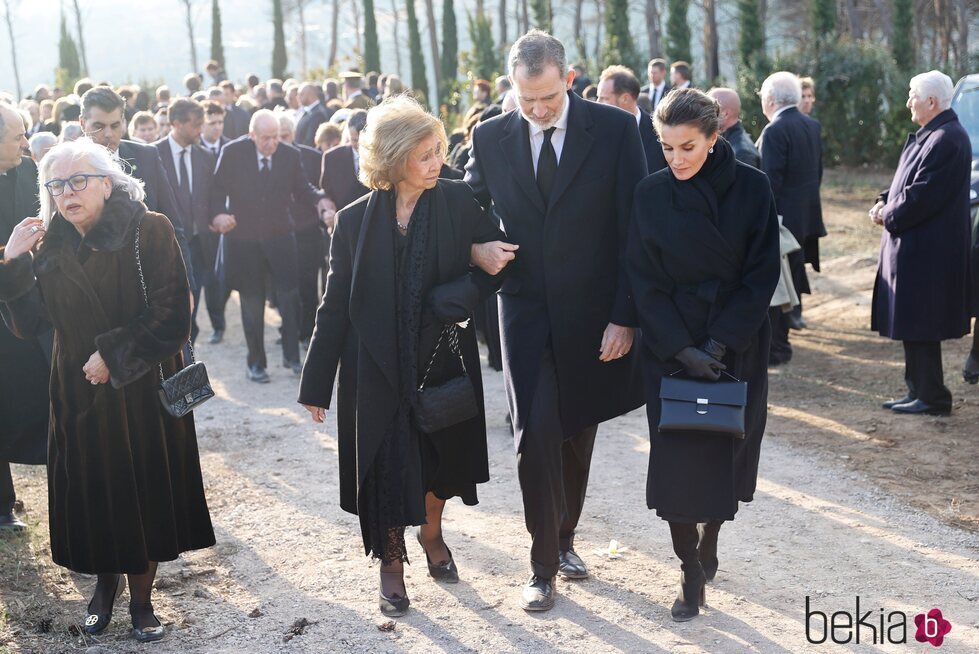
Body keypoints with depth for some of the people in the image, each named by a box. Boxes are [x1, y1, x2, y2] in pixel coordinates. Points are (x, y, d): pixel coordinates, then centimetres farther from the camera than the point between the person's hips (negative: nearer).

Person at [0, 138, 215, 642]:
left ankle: (141, 597, 25)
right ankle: (105, 581, 34)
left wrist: (114, 356, -15)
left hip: (142, 390, -3)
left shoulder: (149, 232, -11)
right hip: (79, 394, 3)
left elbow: (171, 316, -15)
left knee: (145, 492, 6)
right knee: (91, 492, 9)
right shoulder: (51, 246, 2)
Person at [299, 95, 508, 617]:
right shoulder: (356, 220, -8)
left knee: (440, 455, 16)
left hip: (442, 358, 1)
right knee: (384, 464, 6)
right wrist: (317, 382, -3)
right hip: (377, 368, -1)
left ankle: (431, 531, 45)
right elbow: (335, 306, -4)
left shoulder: (459, 202, -8)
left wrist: (458, 296, -22)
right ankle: (390, 561, 27)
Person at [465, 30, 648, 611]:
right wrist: (477, 250, -10)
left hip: (594, 315, 0)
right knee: (536, 435, -8)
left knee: (578, 433, 13)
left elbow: (633, 230, -6)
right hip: (527, 310, 0)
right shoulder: (491, 138, -1)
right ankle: (543, 567, 6)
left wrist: (625, 317, -10)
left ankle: (565, 538, 34)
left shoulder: (616, 130, -7)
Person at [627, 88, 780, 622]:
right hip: (672, 346, 0)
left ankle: (709, 540, 32)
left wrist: (723, 341, -15)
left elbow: (763, 273, -6)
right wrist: (682, 348, -15)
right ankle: (691, 574, 6)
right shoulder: (651, 194, -5)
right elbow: (646, 282, -5)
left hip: (738, 344, 0)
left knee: (727, 448, 10)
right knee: (678, 454, -3)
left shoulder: (751, 188, -7)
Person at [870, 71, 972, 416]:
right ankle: (918, 391, 24)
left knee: (919, 327, -3)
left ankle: (931, 397, 5)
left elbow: (923, 195, -22)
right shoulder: (928, 135, 13)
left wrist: (888, 216, -10)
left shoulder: (946, 140, -19)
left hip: (926, 251, -10)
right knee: (912, 325, 15)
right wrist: (885, 202, 4)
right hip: (915, 247, 10)